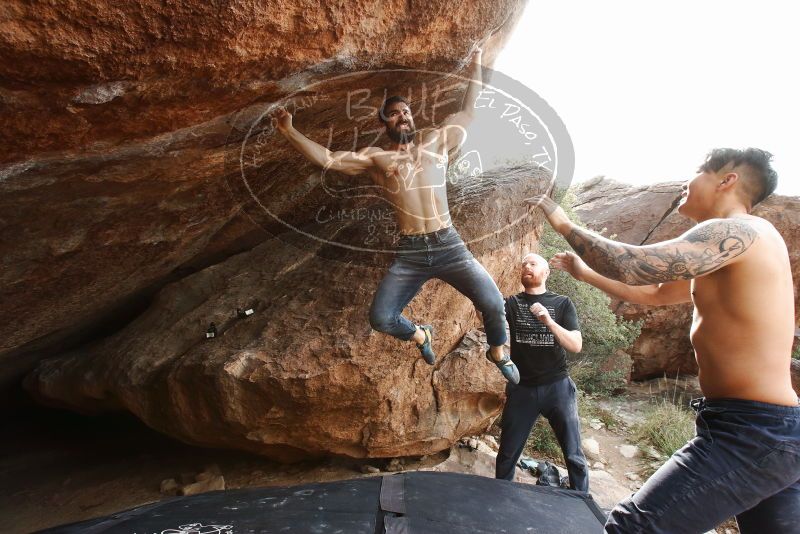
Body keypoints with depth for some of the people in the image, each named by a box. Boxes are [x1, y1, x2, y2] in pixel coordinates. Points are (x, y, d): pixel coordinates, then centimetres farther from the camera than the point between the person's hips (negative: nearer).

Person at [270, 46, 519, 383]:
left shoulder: (435, 141, 14)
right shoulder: (375, 157, 9)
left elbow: (468, 112, 23)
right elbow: (326, 159, 2)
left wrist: (476, 66, 25)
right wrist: (288, 131, -6)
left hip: (448, 245, 0)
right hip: (409, 253, 0)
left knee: (493, 302, -10)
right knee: (380, 319, -5)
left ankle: (498, 354, 24)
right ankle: (421, 336, 31)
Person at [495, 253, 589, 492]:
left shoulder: (562, 303, 0)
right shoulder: (511, 303, 3)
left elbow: (576, 346, -10)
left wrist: (549, 322, -25)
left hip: (557, 387, -1)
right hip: (521, 389, 1)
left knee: (574, 455, 7)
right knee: (507, 454, 10)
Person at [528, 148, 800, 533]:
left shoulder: (738, 231, -14)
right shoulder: (726, 259, 18)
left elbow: (628, 266, -24)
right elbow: (652, 293, 26)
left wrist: (563, 223, -10)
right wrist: (583, 272, 25)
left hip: (750, 432, -11)